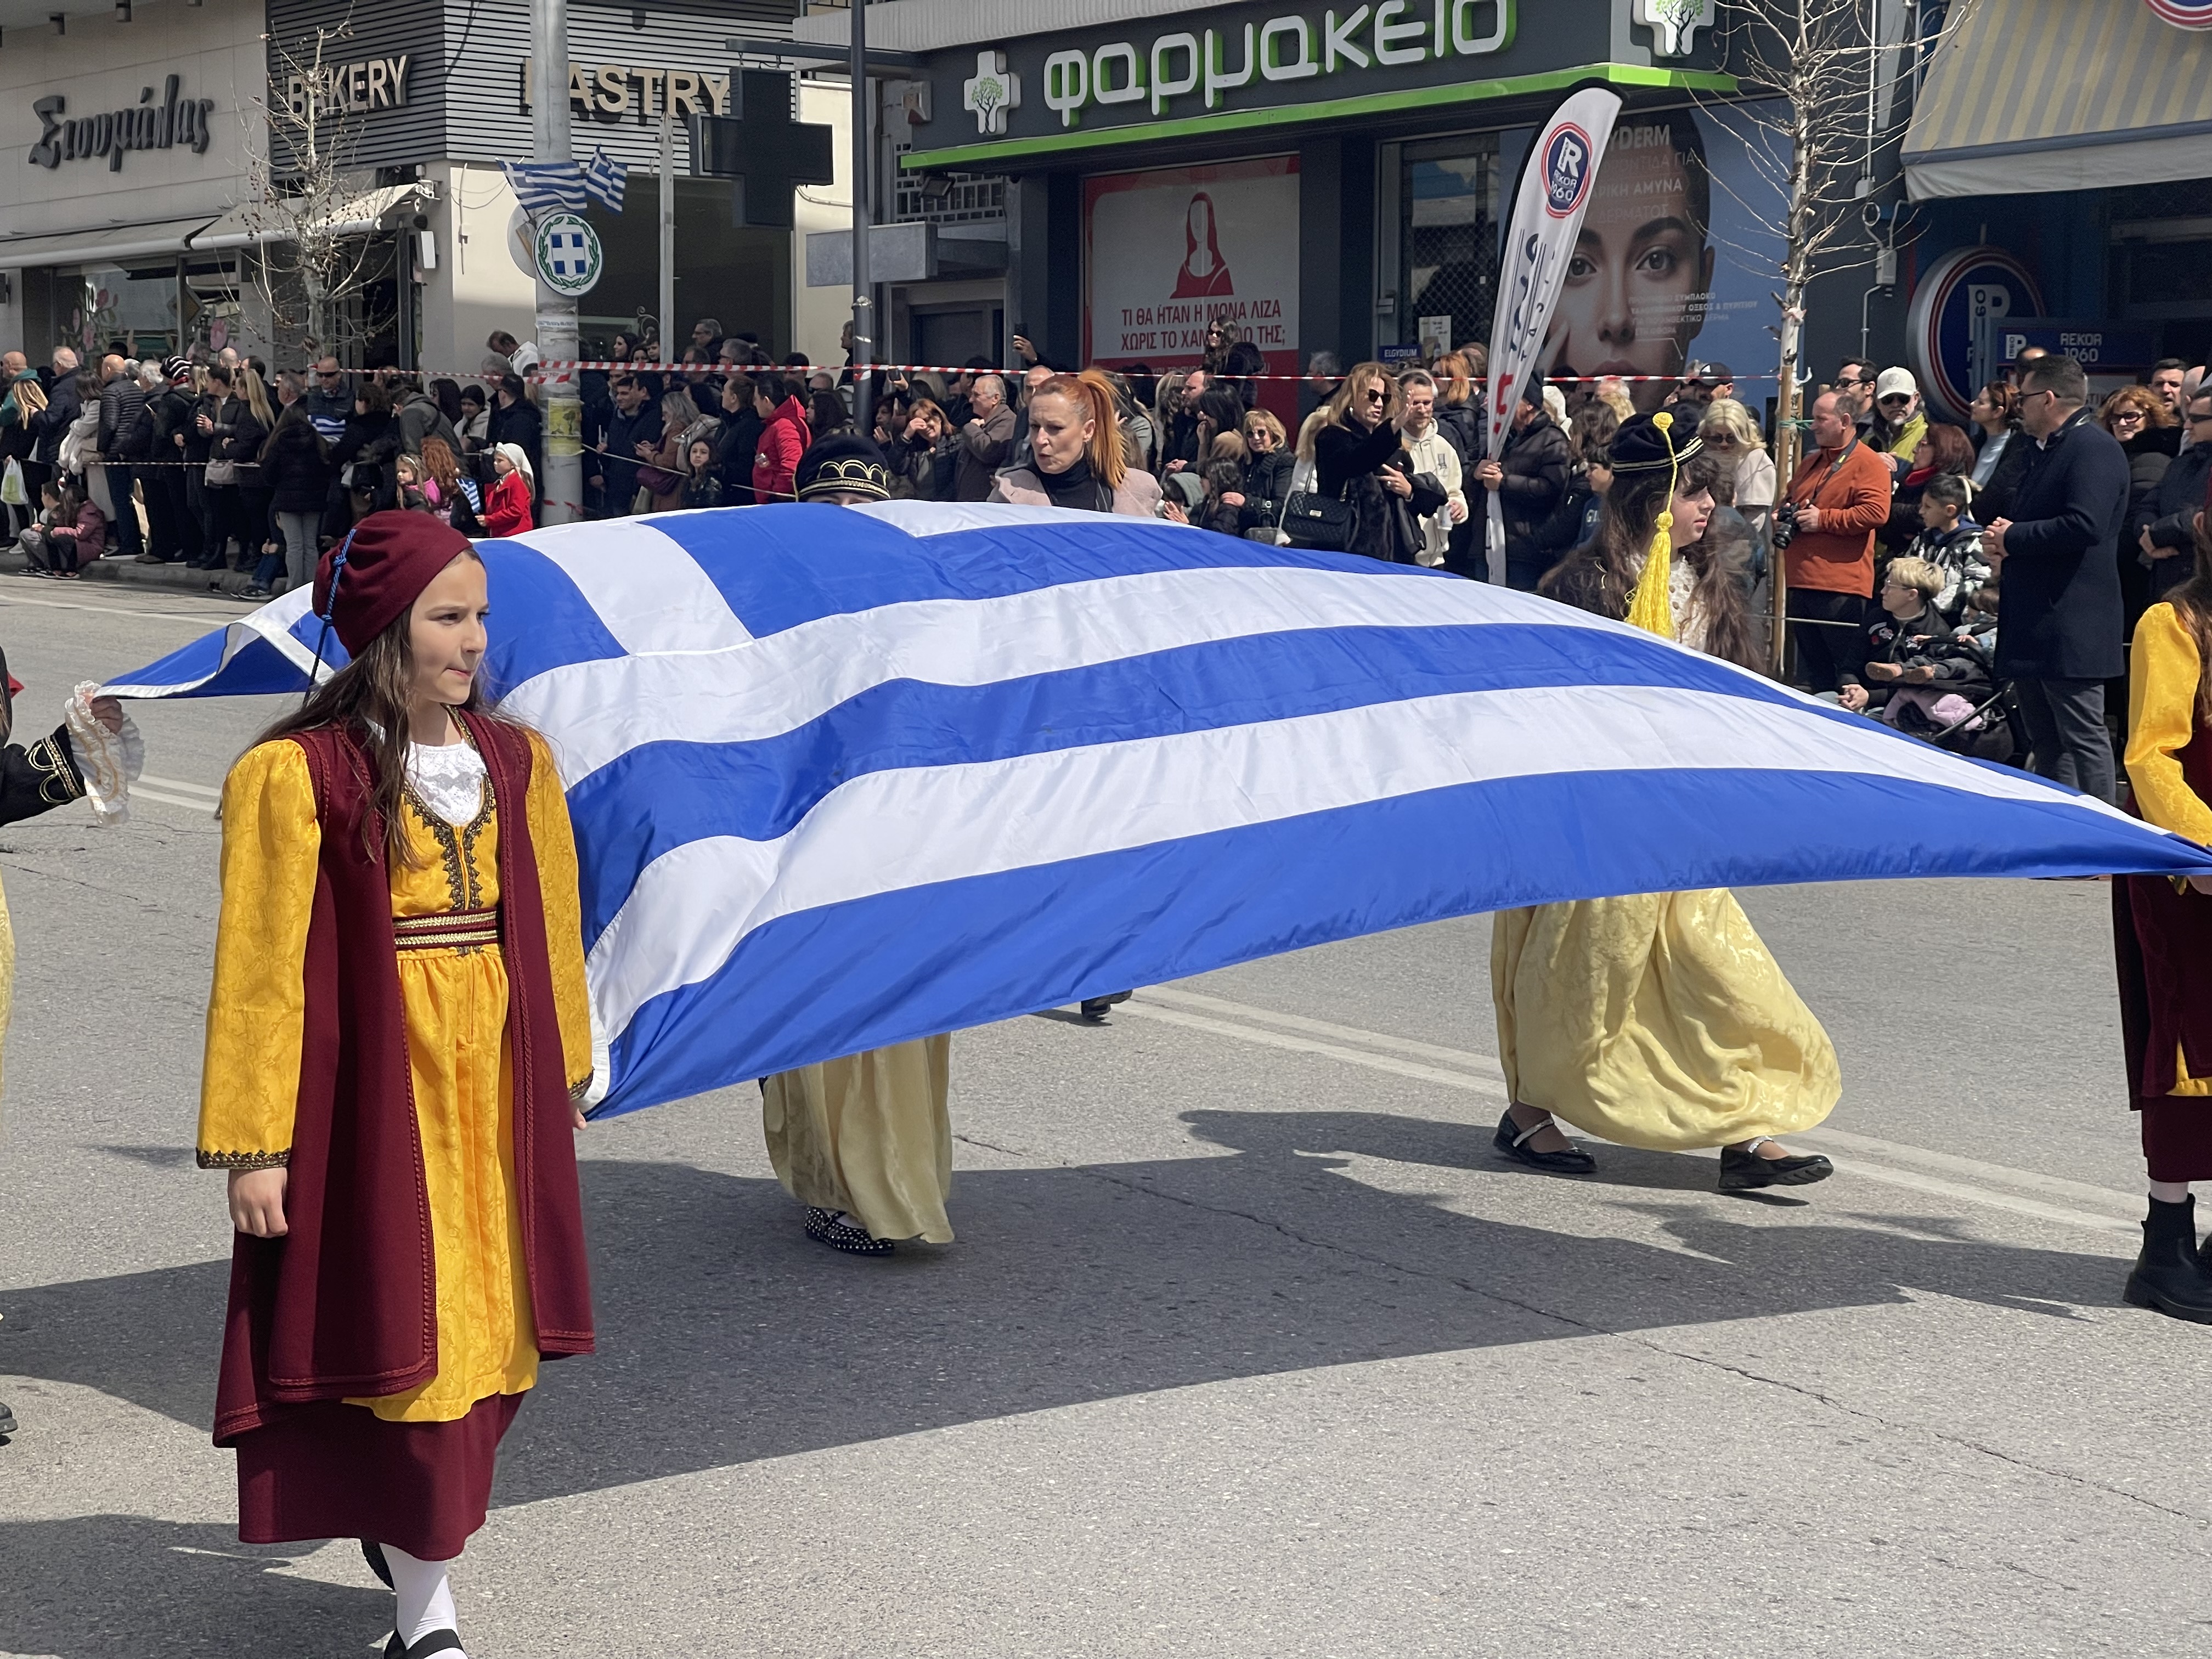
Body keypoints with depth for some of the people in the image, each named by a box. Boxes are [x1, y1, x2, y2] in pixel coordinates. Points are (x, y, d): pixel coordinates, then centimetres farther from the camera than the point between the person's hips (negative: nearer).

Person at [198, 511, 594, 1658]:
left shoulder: (514, 761, 6)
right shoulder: (297, 776, -11)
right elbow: (260, 966, -10)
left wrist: (563, 1079, 15)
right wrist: (252, 1143, -10)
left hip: (494, 1084, 5)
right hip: (373, 1089, -5)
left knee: (480, 1329, 11)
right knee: (403, 1332, -1)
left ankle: (412, 1527, 36)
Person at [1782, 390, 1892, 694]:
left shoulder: (1868, 463, -4)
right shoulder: (1810, 463, 21)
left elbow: (1876, 512, -17)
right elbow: (1789, 500, 34)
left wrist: (1823, 519, -15)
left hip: (1842, 587, -8)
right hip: (1802, 581, 8)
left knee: (1847, 677, -6)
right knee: (1811, 669, 12)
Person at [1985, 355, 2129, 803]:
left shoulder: (2093, 447, -13)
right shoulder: (2050, 449, 20)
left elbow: (2085, 526, -26)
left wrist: (2012, 537, -15)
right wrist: (2006, 542, 6)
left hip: (2070, 627, -11)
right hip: (2035, 624, 11)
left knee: (2083, 737, -8)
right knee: (2045, 741, 15)